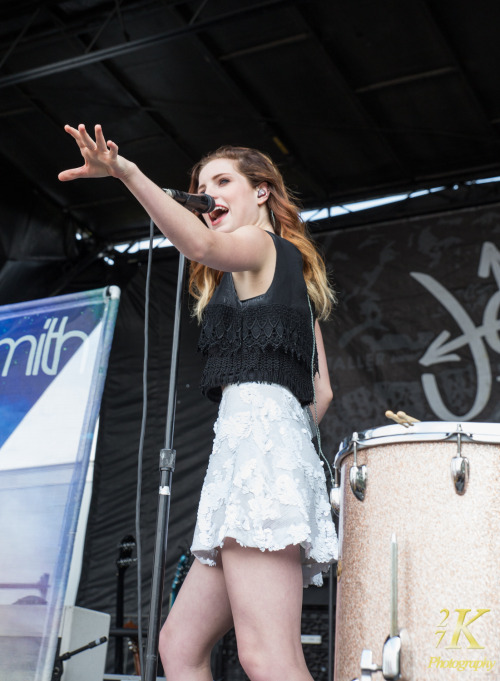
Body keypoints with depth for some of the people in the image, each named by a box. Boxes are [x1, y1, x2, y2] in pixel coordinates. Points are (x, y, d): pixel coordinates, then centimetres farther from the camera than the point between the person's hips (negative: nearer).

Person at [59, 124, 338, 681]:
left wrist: (128, 174, -32)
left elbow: (203, 245, -21)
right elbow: (321, 393, 27)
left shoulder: (264, 243, 5)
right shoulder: (294, 271, 31)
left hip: (256, 430, -10)